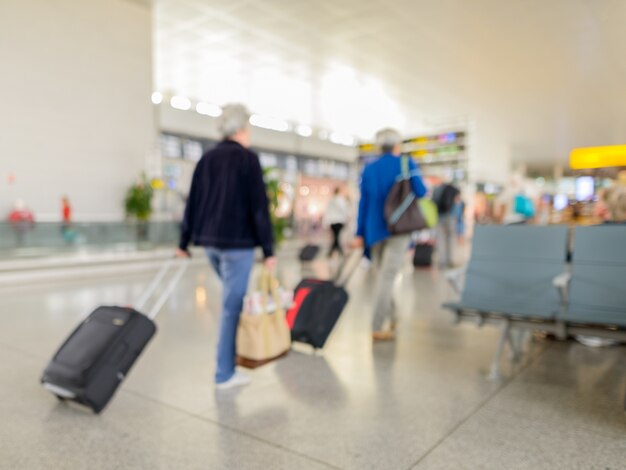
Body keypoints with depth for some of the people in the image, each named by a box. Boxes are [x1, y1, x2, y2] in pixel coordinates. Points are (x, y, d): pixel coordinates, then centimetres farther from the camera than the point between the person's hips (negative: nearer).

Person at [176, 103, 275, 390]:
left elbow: (193, 202, 12)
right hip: (237, 242, -7)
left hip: (210, 240, 7)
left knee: (233, 298, 22)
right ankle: (225, 374, 7)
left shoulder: (206, 159, 11)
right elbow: (259, 206, -13)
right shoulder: (247, 158, -8)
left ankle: (229, 361, 29)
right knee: (232, 305, -1)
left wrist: (184, 242, 18)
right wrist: (268, 249, -11)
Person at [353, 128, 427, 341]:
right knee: (387, 276, -7)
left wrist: (360, 234, 8)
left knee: (383, 274, 17)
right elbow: (420, 192, -9)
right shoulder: (406, 164, 0)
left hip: (374, 229, 4)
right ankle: (377, 328, -9)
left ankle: (391, 318, 29)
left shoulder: (369, 169, 9)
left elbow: (363, 202, 6)